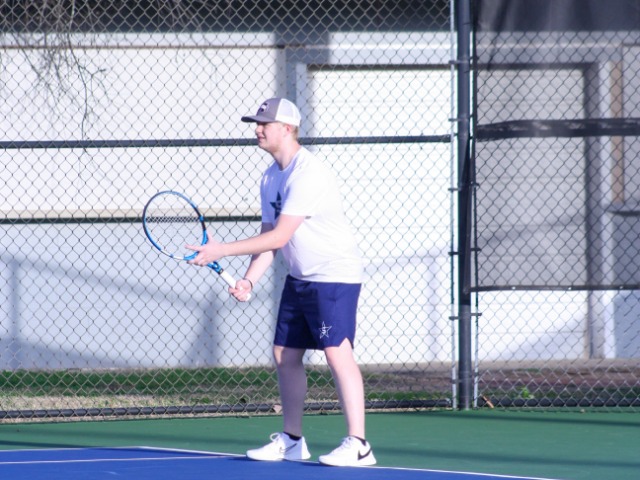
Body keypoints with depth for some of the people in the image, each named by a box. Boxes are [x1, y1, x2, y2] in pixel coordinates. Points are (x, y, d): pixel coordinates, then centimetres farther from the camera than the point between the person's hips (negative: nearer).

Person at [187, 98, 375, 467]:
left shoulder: (308, 174, -23)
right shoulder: (270, 179, 8)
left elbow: (279, 236, -26)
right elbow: (269, 237, 9)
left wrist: (221, 252, -25)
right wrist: (250, 280, -8)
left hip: (335, 274, -10)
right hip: (300, 278, 10)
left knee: (337, 352, -17)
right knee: (285, 354, 10)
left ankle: (358, 445, -20)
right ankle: (292, 440, 19)